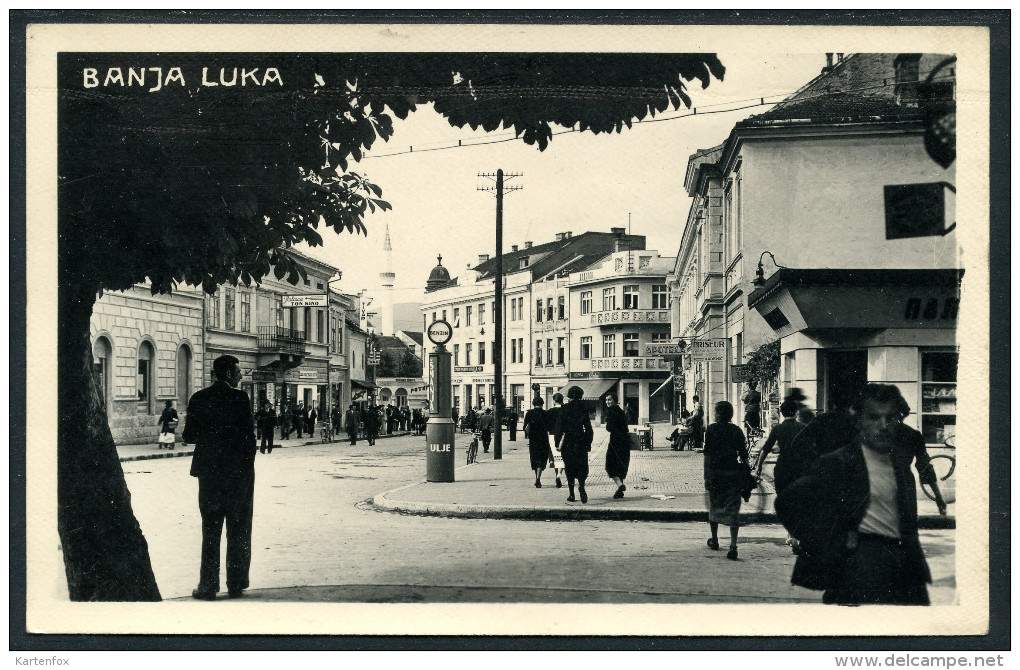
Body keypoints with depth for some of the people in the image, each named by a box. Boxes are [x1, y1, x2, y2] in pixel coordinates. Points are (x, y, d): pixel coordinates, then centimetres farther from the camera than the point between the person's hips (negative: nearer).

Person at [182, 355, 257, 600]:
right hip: (238, 472, -3)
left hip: (209, 472, 3)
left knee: (210, 531, 8)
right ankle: (236, 584, 11)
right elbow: (248, 435, -12)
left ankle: (208, 586, 7)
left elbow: (189, 436, 2)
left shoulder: (199, 399, 1)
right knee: (238, 531, 9)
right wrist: (248, 464, 0)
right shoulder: (239, 398, -10)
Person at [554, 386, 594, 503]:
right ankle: (581, 485, -21)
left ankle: (572, 494, 5)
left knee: (569, 468, 6)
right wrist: (589, 444, 8)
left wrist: (557, 443, 0)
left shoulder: (565, 408, -4)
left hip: (567, 442, 0)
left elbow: (559, 426, -5)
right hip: (580, 442, 0)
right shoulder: (583, 408, -1)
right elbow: (588, 427, 1)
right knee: (582, 466, 6)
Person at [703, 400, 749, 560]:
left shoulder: (712, 430, -3)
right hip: (734, 472, 1)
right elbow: (744, 455, 4)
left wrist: (706, 476, -4)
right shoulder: (737, 430, 4)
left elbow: (707, 454, -7)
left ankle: (714, 540, 31)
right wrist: (746, 476, 11)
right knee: (733, 509, 0)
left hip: (715, 471, -1)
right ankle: (733, 546, -11)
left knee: (714, 506, 17)